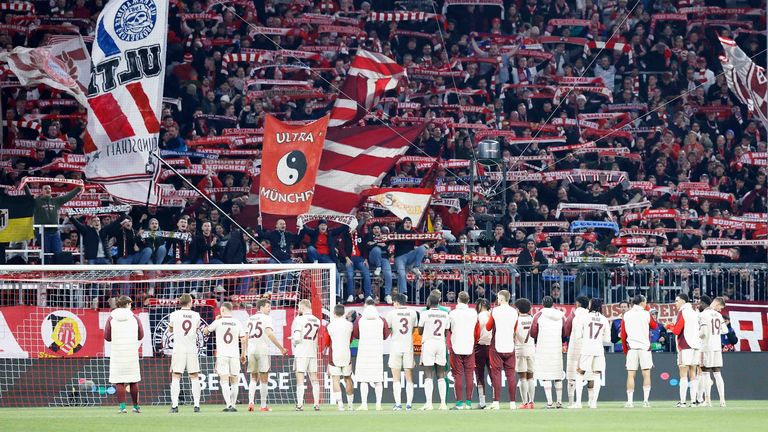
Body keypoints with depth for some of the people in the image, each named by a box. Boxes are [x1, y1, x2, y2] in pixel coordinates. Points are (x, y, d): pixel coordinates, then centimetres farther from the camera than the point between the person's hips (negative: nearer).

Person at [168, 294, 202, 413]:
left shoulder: (174, 314, -3)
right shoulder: (196, 315, 2)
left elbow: (170, 330, 12)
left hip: (178, 350, -1)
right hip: (192, 349, 1)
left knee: (176, 377, 1)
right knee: (194, 377, 7)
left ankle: (174, 405, -7)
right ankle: (197, 405, 2)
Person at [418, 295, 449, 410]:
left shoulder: (425, 314, -4)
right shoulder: (445, 314, 7)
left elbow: (420, 331, 4)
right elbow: (446, 332, 12)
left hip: (428, 343, -4)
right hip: (441, 343, 4)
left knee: (428, 376, -4)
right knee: (441, 376, 7)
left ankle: (429, 403, -11)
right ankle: (443, 403, 2)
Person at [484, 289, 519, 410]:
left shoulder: (495, 311, -7)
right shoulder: (514, 312, 5)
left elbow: (488, 327, 3)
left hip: (497, 347, -3)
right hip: (510, 346, 3)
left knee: (496, 373, -1)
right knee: (510, 374, 5)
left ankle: (496, 402, -5)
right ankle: (512, 402, 4)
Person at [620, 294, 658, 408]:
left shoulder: (626, 315, 5)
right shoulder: (646, 314, -1)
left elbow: (623, 335, 6)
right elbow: (655, 326, 15)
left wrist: (625, 349, 16)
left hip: (631, 347, 1)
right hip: (645, 346, -1)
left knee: (630, 374, 0)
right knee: (646, 373, 3)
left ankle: (630, 401, -5)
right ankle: (646, 400, -3)